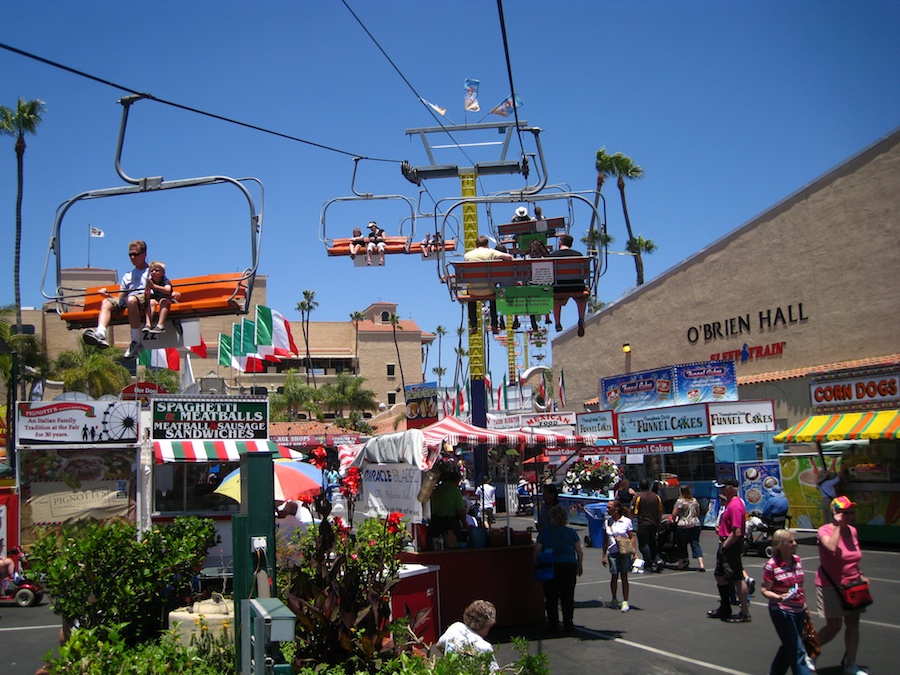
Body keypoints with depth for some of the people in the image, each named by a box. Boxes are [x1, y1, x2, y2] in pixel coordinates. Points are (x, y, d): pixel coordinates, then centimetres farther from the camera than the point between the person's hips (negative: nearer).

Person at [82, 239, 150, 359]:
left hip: (145, 299, -5)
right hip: (125, 302, 5)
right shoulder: (127, 276, 34)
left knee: (131, 300, -39)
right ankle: (100, 334, -48)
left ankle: (136, 343, -38)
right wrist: (108, 295, 7)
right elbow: (119, 299, 26)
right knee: (106, 302, -22)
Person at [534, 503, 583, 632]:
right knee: (568, 597, 9)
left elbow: (536, 551, -5)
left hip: (550, 567, -1)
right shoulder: (571, 532, 3)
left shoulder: (544, 532, -3)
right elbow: (580, 552, 4)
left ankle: (553, 625, 6)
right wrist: (580, 565, 17)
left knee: (551, 598, 6)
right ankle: (568, 624, 10)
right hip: (569, 566, 1)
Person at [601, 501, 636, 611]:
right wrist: (604, 555, 11)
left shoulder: (627, 521, -3)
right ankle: (614, 600, 21)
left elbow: (632, 538, -2)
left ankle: (625, 602, 6)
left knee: (624, 577, 0)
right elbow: (605, 540, 12)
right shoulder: (608, 522, 8)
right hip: (612, 552, 3)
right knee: (614, 576, 5)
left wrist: (633, 552, -11)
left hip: (624, 552, -3)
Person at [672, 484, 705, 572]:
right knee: (695, 544, 5)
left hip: (683, 525, -5)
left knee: (682, 545, 8)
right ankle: (701, 564, -7)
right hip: (696, 524, 5)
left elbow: (674, 514, -10)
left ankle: (681, 564, 17)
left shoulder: (680, 501, -9)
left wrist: (673, 519, 9)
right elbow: (698, 513, 19)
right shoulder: (695, 501, 9)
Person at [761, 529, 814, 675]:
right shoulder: (772, 565, -16)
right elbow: (765, 590, -11)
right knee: (797, 651, -5)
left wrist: (805, 606, 19)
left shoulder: (797, 560, 5)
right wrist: (779, 597, -30)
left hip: (799, 612, 7)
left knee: (789, 647, 17)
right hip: (782, 612, -7)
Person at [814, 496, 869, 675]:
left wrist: (860, 575, 11)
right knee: (833, 626, -3)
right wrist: (838, 526, -28)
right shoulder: (825, 530, -15)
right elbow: (832, 548, -38)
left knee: (853, 624, 8)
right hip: (831, 586, -7)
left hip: (851, 586, 7)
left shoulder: (852, 531, 6)